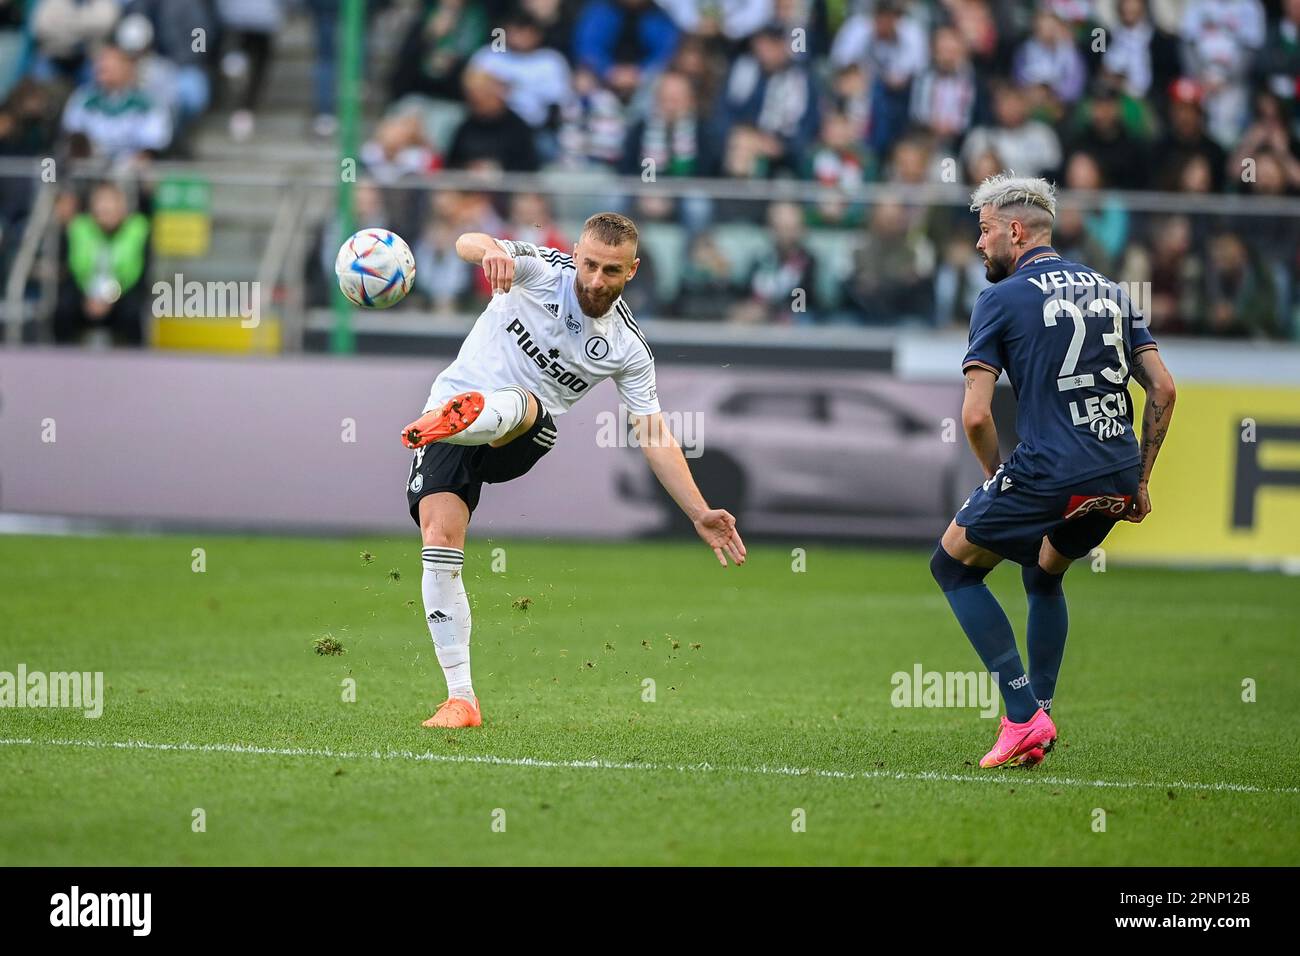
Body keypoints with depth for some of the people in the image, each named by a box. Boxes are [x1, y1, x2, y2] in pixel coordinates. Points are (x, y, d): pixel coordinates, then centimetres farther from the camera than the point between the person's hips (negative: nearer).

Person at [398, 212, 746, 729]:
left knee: (520, 405, -35)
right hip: (451, 410, -1)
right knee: (439, 542, -19)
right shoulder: (544, 270, -7)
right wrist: (488, 250, -50)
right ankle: (461, 699, -15)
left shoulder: (629, 348, -1)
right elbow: (468, 243, -24)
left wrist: (701, 514, -5)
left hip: (523, 439, 1)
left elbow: (655, 435, 4)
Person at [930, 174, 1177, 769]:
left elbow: (975, 416, -9)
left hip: (1048, 473, -6)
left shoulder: (1001, 300, -3)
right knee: (1044, 575, 31)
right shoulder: (1111, 291, 15)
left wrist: (997, 475, 8)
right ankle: (1039, 719, 25)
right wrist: (1139, 479, 16)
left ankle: (1024, 715, 2)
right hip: (1118, 480, 7)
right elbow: (1163, 390, 12)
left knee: (953, 566, 14)